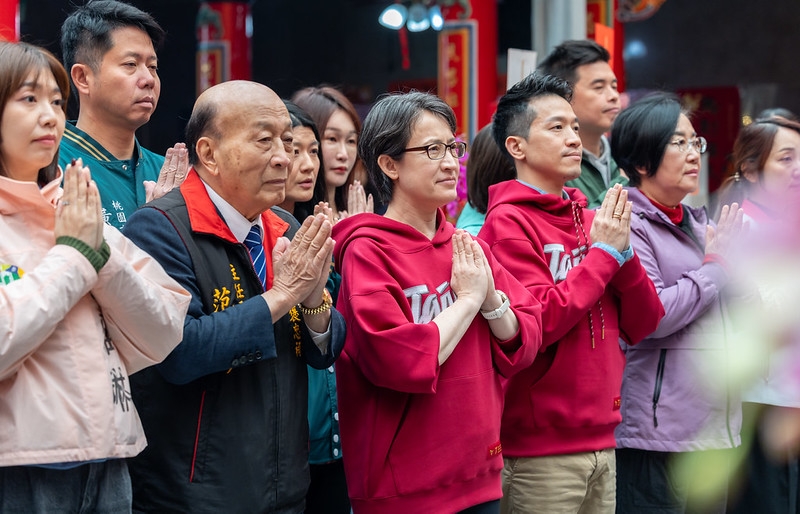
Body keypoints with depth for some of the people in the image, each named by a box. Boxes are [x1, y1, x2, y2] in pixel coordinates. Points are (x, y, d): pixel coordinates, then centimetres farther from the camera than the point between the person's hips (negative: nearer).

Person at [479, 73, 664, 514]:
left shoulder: (590, 218, 10)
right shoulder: (507, 222, -8)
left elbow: (643, 325, 8)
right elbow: (538, 323, -19)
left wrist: (623, 250, -7)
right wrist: (603, 253, -13)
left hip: (600, 438, 6)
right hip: (540, 449, -6)